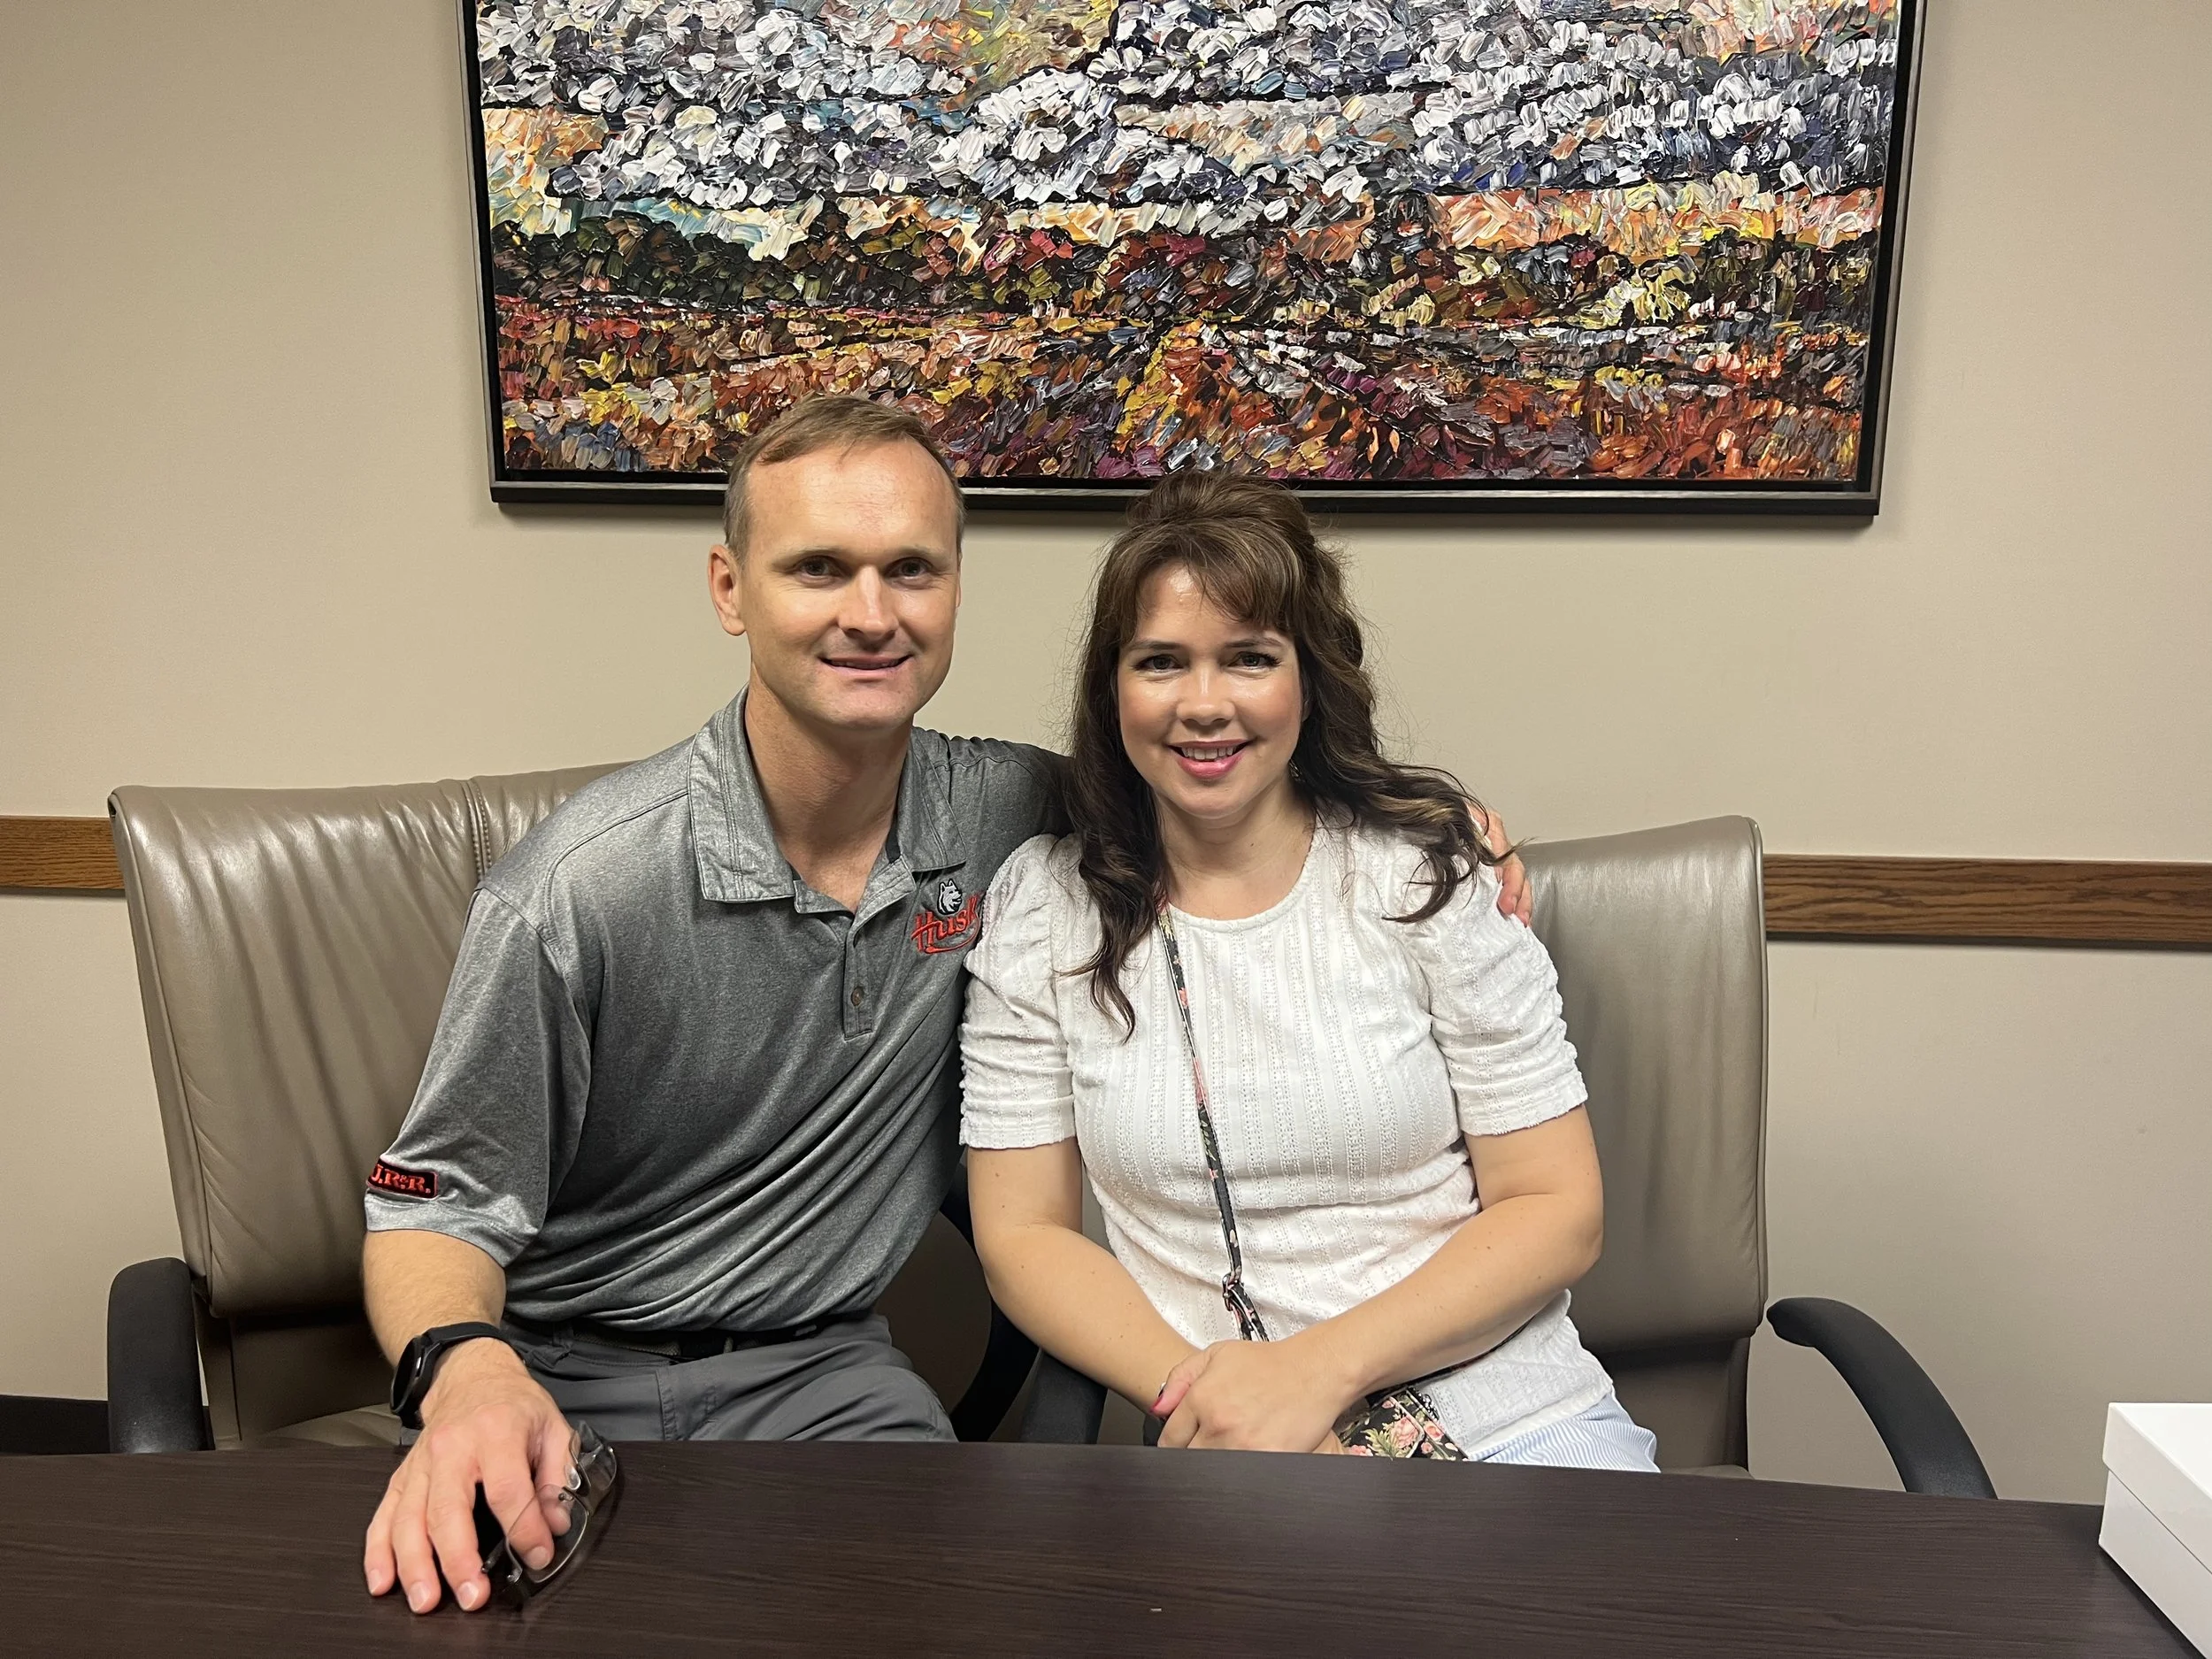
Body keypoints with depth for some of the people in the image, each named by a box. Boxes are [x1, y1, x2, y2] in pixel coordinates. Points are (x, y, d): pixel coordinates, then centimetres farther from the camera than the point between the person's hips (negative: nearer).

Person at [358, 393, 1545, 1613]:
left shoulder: (1007, 817, -6)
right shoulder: (583, 884, -18)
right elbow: (438, 1205, -11)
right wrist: (465, 1370, -34)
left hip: (816, 1364, 2)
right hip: (568, 1372, -2)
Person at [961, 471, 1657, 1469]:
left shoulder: (1428, 874, -2)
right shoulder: (1042, 907, 2)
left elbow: (1557, 1211, -2)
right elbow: (1023, 1237, 3)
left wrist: (1317, 1369, -14)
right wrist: (1199, 1397, -14)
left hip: (1511, 1417, 0)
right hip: (1228, 1453, 1)